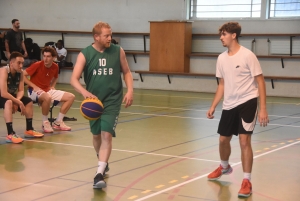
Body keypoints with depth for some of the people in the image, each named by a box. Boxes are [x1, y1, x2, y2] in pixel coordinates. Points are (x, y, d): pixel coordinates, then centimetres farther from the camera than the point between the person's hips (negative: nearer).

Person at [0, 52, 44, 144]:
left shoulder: (20, 72, -6)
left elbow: (21, 91, -5)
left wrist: (17, 101, -25)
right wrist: (19, 103, -31)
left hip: (10, 96, 8)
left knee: (29, 102, 3)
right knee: (9, 102, -37)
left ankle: (29, 130, 14)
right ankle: (10, 134, -39)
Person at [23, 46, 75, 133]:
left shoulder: (55, 67, 0)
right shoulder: (37, 65, -17)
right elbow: (23, 75, -15)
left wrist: (52, 86, 3)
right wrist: (34, 87, -19)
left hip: (48, 91, 7)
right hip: (35, 91, -7)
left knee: (71, 97, -2)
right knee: (47, 97, -42)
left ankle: (58, 122, 4)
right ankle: (45, 123, -19)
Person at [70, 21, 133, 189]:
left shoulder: (118, 51, -4)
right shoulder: (85, 54, -8)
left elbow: (127, 72, 9)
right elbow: (74, 79, -13)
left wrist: (130, 90, -6)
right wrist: (84, 92, -31)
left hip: (112, 101, -1)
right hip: (94, 101, 2)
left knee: (107, 135, -15)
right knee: (96, 135, 16)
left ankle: (99, 174, -18)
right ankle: (104, 163, 43)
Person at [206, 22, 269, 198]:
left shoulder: (248, 55, -13)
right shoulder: (222, 58, 5)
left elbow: (260, 82, -11)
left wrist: (263, 109, -16)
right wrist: (213, 106, 11)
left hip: (247, 102, -6)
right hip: (229, 105, 6)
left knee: (244, 140, -13)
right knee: (223, 139, 15)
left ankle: (247, 182, -3)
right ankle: (224, 167, 45)